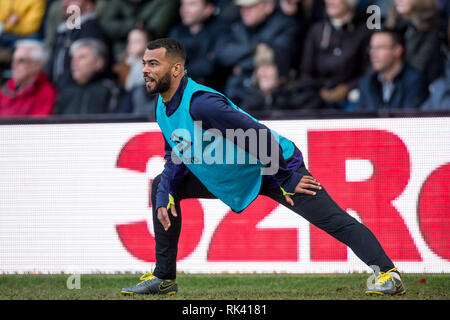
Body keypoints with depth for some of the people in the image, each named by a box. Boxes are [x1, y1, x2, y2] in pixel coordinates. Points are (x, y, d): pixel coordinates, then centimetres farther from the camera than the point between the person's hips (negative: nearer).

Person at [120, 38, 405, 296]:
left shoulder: (200, 103, -32)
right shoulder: (163, 106, -2)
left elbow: (261, 138, -31)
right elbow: (176, 157, 10)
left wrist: (284, 180, -22)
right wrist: (165, 195, -6)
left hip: (278, 168, -9)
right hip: (229, 179, 9)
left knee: (333, 220, -20)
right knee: (161, 186, 8)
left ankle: (389, 273, -21)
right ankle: (164, 278, 13)